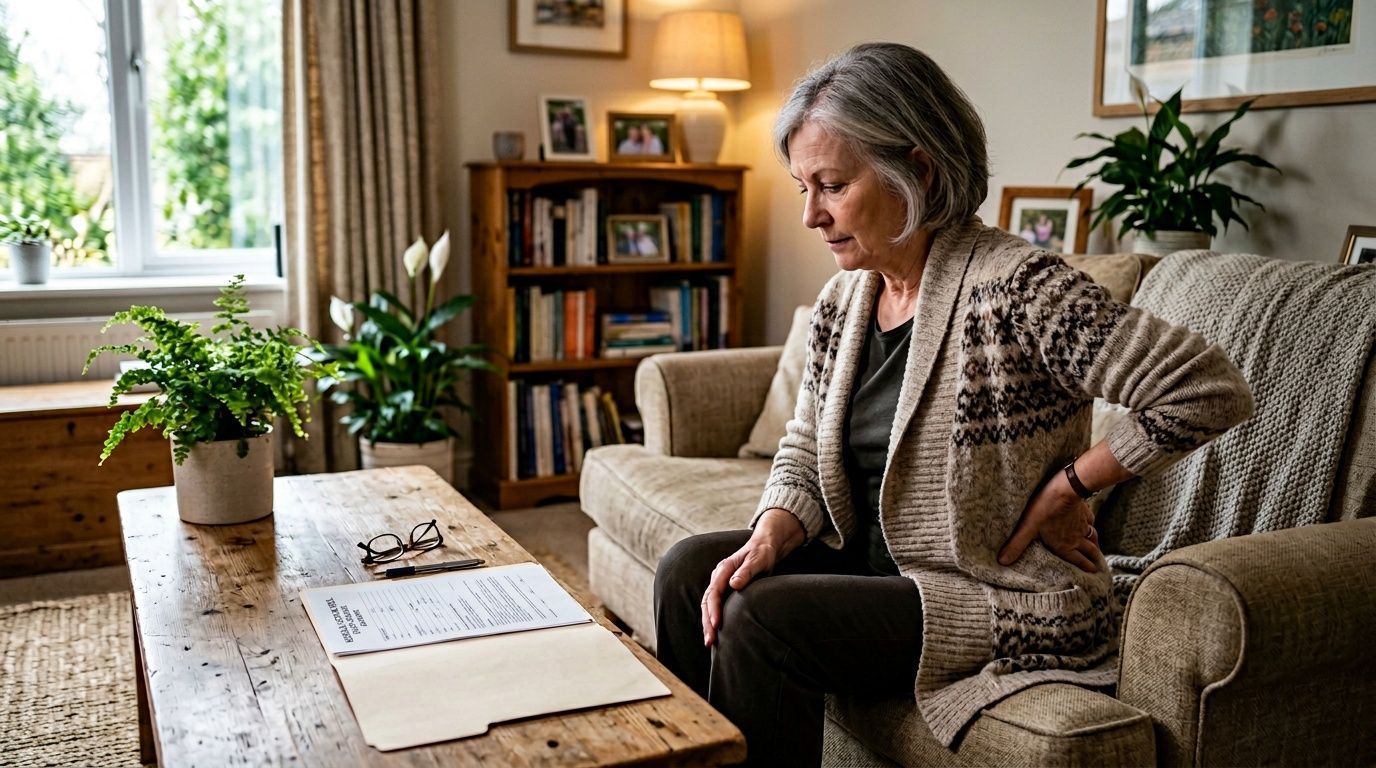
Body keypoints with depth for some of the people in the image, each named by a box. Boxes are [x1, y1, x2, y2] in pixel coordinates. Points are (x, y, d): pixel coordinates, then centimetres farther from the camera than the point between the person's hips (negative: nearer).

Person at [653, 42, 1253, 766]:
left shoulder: (1012, 287, -21)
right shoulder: (842, 300, 4)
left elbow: (1210, 392, -24)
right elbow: (804, 459, 7)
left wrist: (1067, 488, -16)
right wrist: (767, 542, -13)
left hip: (1008, 600, -7)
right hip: (877, 564, 8)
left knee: (757, 619, -22)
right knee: (689, 569, -6)